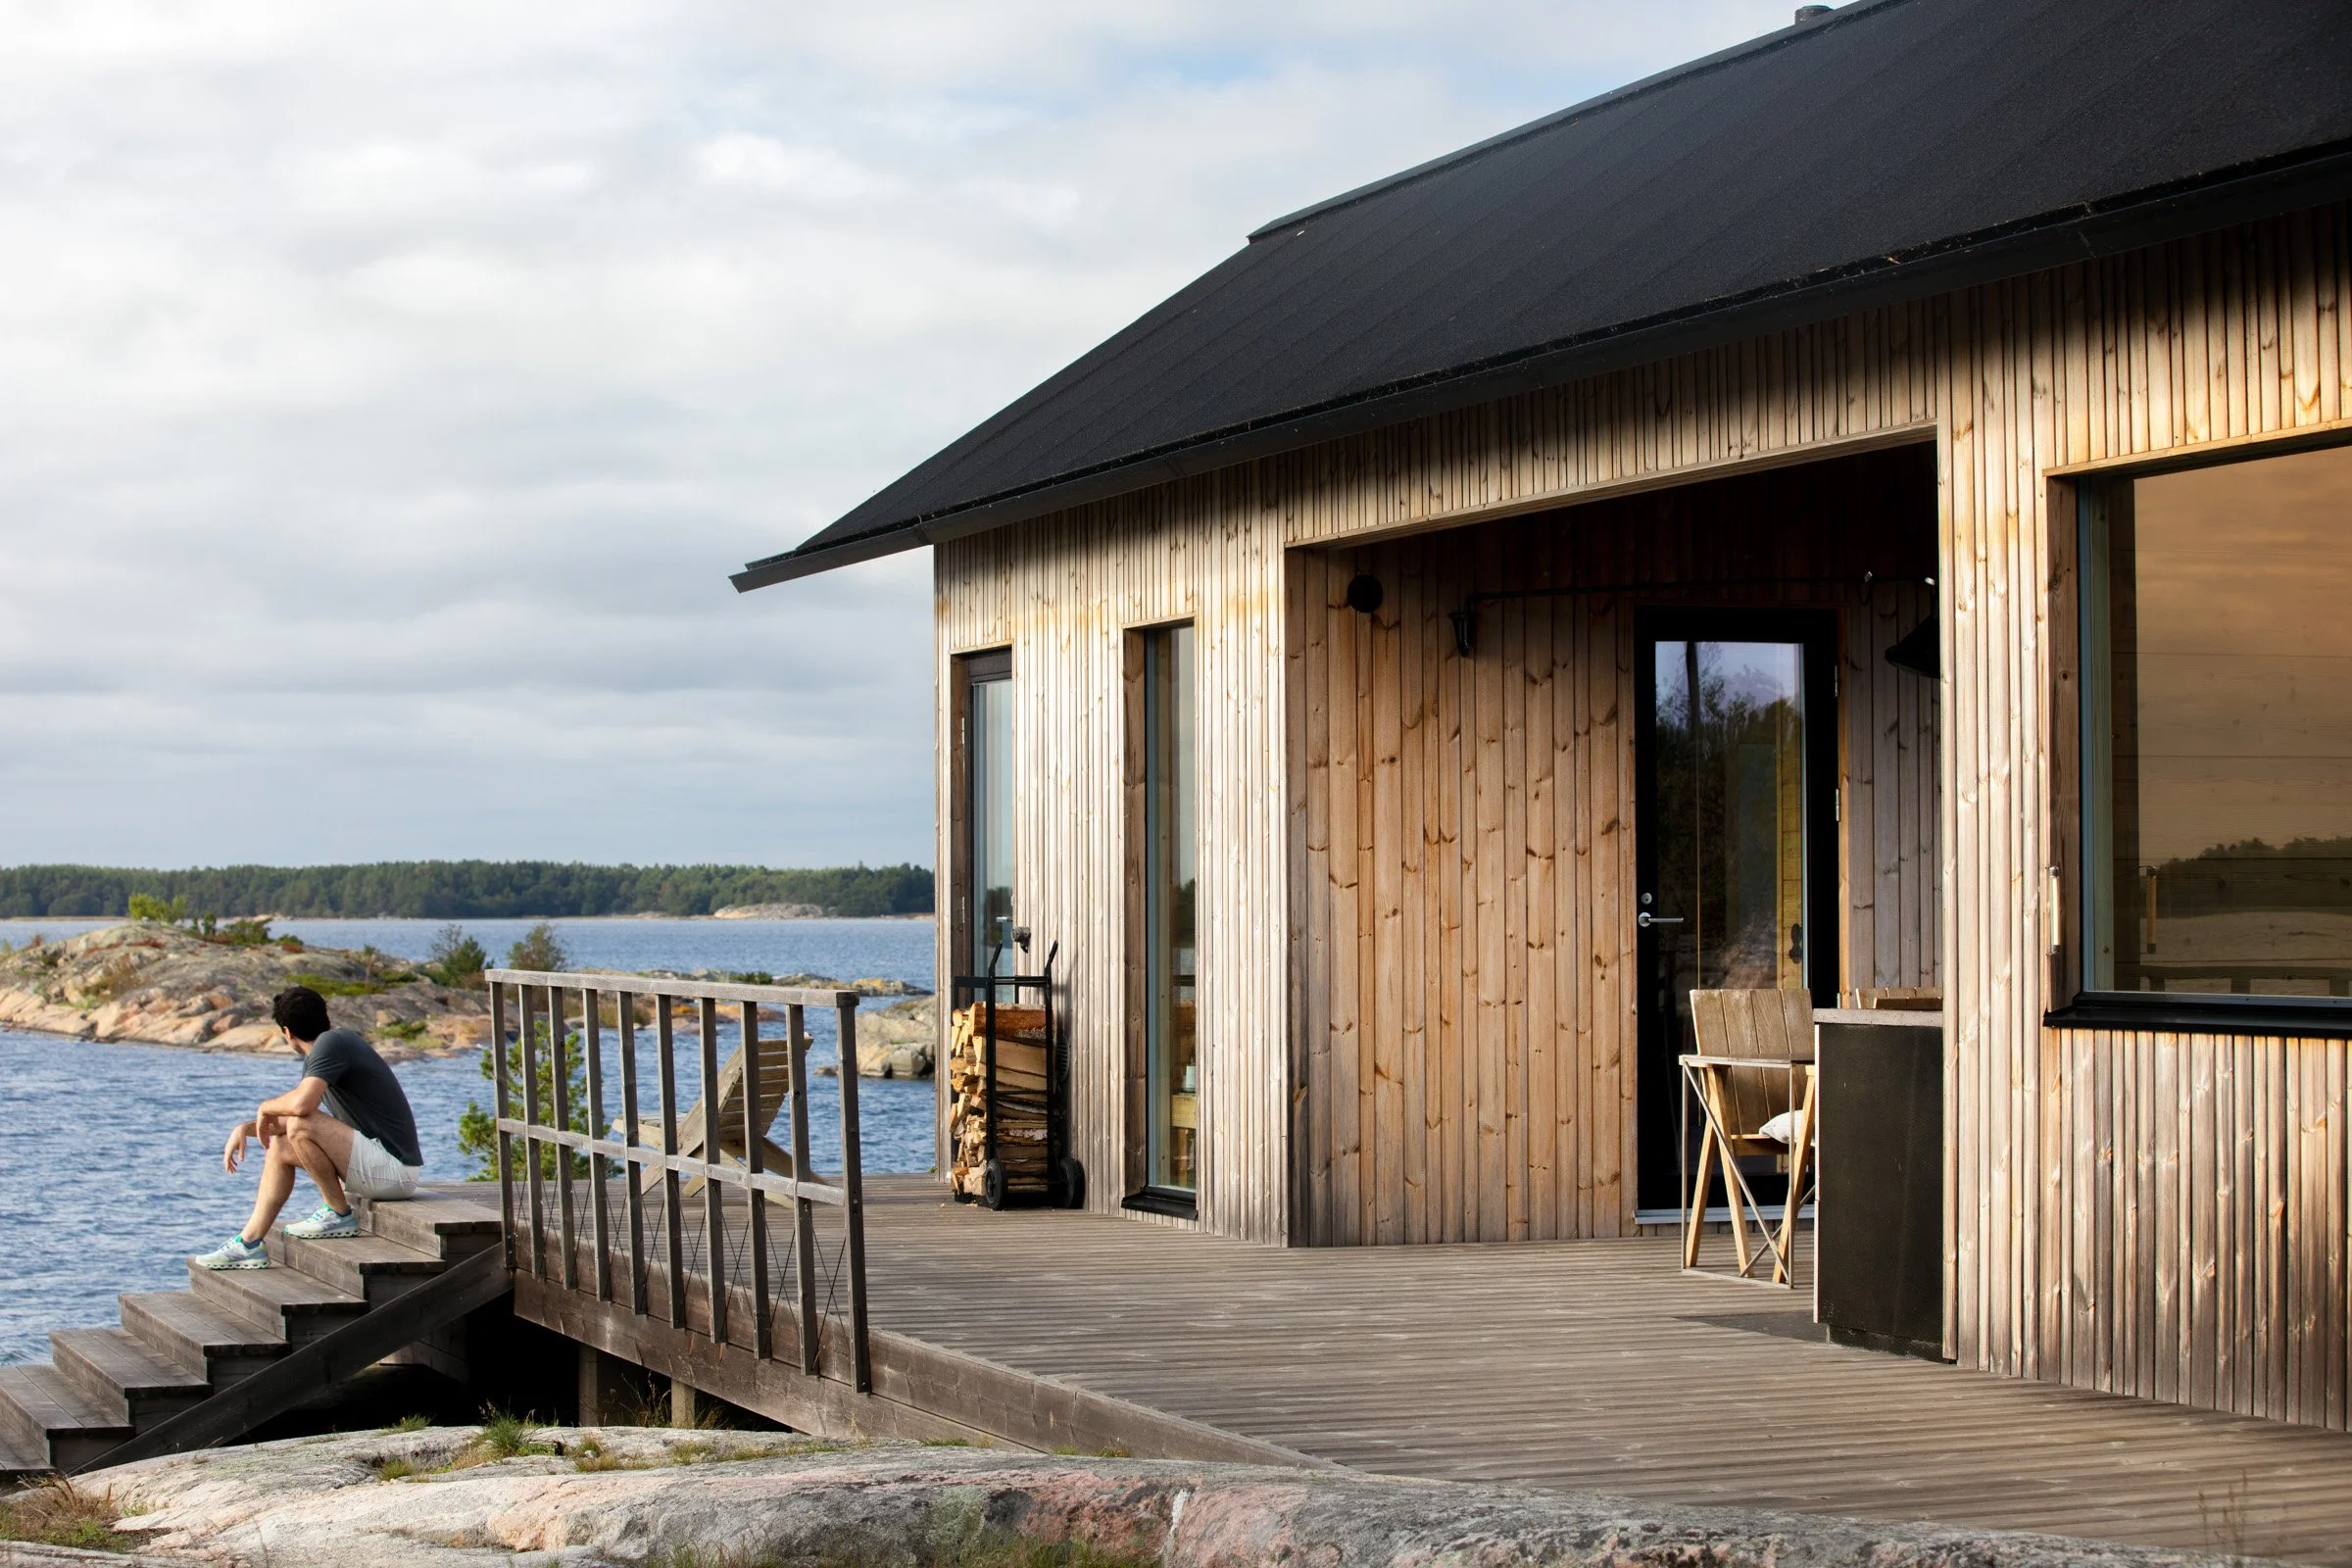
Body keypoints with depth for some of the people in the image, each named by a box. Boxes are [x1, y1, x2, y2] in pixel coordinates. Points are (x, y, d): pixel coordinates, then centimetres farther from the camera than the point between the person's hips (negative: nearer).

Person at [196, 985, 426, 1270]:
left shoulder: (332, 1043, -14)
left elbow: (301, 1105, -29)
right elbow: (298, 1110, 27)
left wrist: (266, 1108, -7)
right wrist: (246, 1128, 15)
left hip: (395, 1168, -10)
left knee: (300, 1127, -24)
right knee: (280, 1147, 15)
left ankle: (339, 1214, -8)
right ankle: (250, 1243, 12)